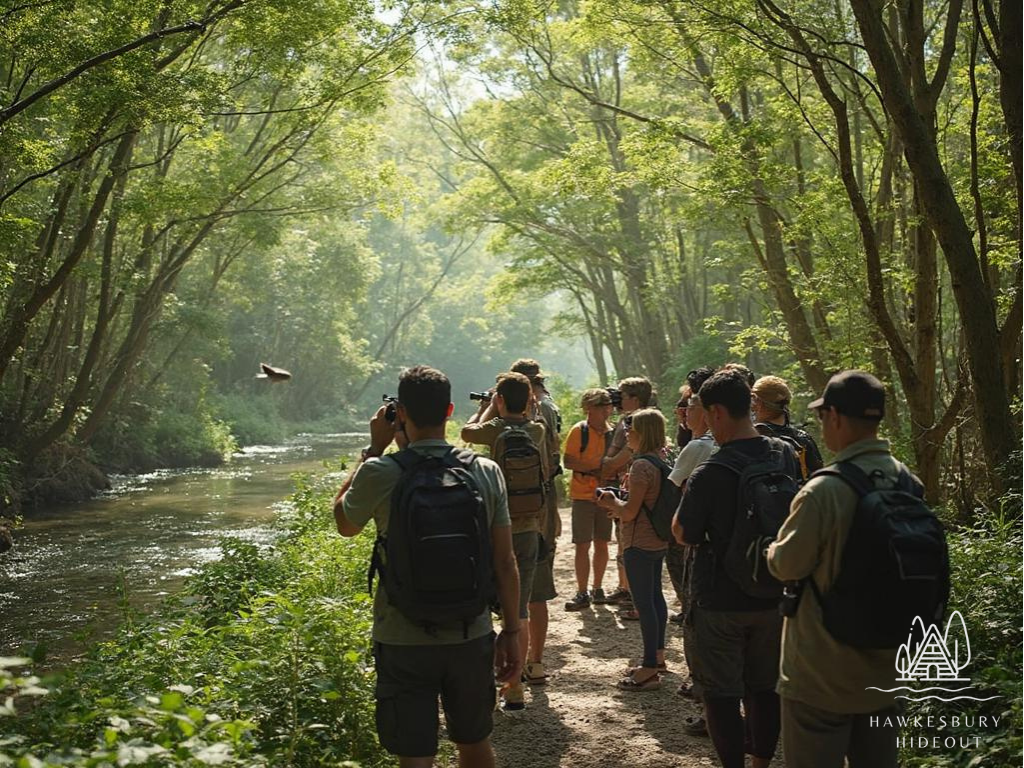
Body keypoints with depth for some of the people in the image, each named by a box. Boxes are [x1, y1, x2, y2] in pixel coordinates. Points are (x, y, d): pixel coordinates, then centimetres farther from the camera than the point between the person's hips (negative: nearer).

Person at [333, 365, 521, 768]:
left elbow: (343, 523, 8)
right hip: (471, 637, 3)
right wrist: (511, 633, 8)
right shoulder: (487, 472, -5)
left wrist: (373, 449, 10)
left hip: (404, 643, -3)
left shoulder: (380, 473, -13)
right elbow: (505, 564, -2)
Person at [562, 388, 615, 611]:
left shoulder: (613, 431, 7)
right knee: (582, 545, -1)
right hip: (583, 495, -4)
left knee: (602, 543, 10)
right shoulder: (579, 431, -6)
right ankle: (582, 593, 6)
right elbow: (568, 461, -12)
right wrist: (593, 469, -20)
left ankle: (597, 588, 23)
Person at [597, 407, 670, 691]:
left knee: (644, 603, -5)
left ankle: (649, 669, 0)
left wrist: (611, 502, -4)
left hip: (640, 545, -10)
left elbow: (630, 511, -23)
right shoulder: (662, 460, 9)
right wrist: (618, 505, 12)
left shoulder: (641, 465, -21)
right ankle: (657, 655, 32)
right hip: (659, 541, 10)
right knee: (655, 596, 19)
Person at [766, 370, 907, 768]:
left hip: (823, 676, -6)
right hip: (884, 667, 6)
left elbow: (787, 564, -14)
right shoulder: (909, 484, -3)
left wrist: (773, 549, 6)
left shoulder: (824, 491, -24)